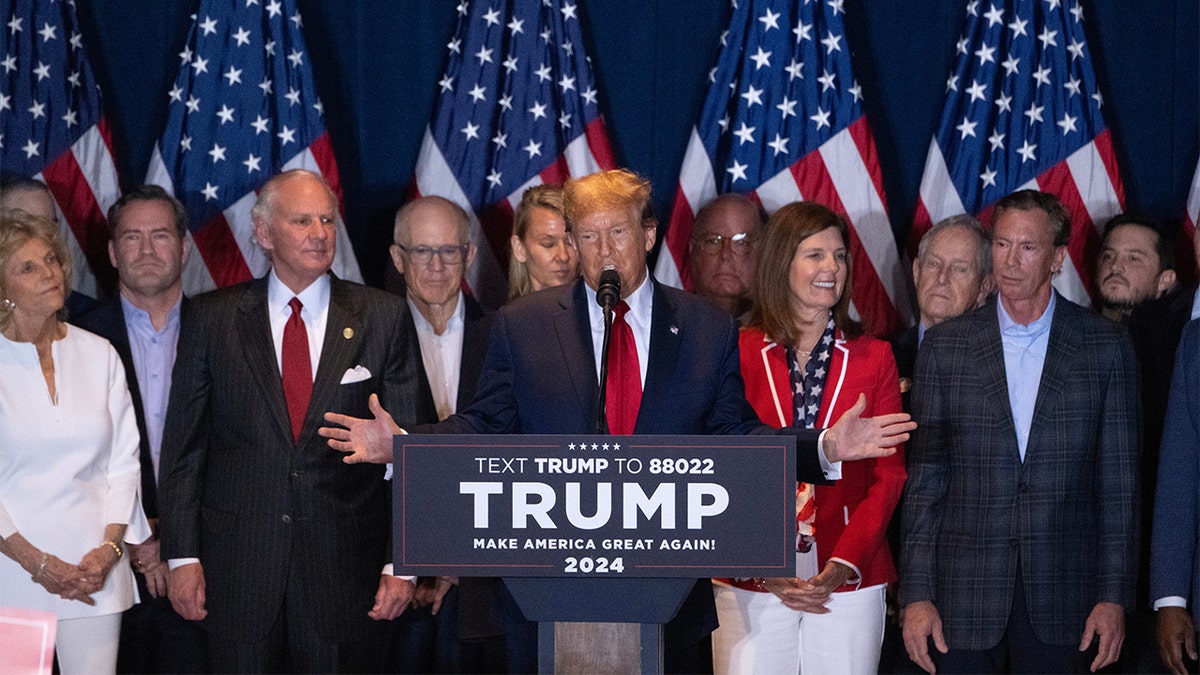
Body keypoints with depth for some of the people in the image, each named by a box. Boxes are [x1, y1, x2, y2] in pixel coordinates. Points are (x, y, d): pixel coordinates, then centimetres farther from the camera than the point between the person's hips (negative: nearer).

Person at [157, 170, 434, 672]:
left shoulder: (383, 318, 3)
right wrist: (182, 556, -1)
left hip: (345, 565, 0)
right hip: (238, 566, 0)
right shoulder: (212, 319, 5)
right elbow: (183, 446, 5)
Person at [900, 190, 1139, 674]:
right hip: (964, 593, 0)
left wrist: (1113, 596, -2)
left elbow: (1118, 482, 4)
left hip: (1062, 594, 0)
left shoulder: (1106, 347, 4)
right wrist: (916, 594, -2)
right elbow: (923, 482, 4)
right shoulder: (945, 346, 5)